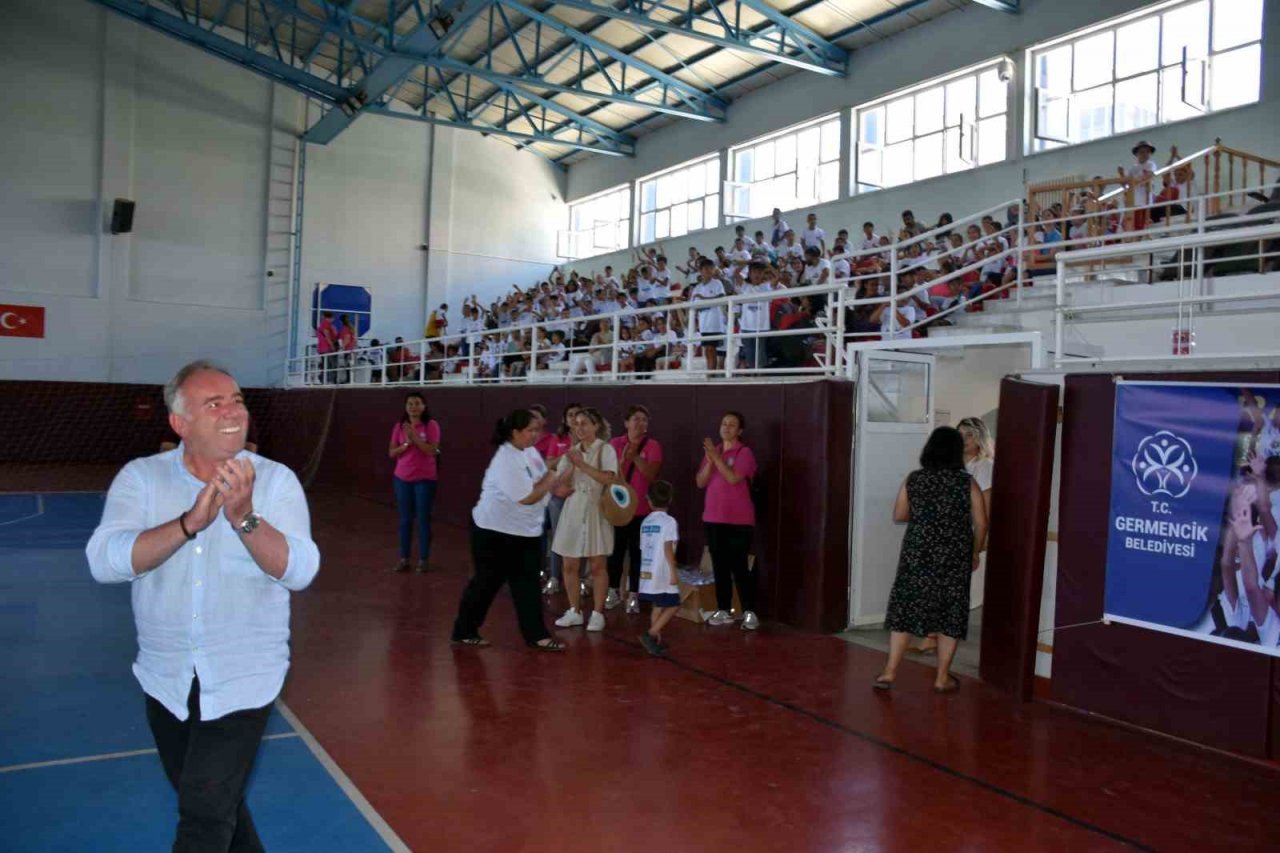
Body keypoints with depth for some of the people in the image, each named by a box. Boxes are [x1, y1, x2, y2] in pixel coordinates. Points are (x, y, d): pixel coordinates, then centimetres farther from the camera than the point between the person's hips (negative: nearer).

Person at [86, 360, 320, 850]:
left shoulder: (275, 480, -10)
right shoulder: (141, 477, -6)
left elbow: (300, 571, -20)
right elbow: (104, 562, -20)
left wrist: (244, 517, -35)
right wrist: (190, 522, -33)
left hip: (242, 681, -3)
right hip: (167, 680, 3)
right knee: (215, 802, 22)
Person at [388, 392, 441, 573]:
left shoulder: (431, 425, -7)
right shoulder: (399, 426, 4)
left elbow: (432, 450, -16)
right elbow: (391, 453, 2)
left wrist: (414, 436, -21)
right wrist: (407, 443, -14)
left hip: (424, 479, -3)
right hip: (402, 479, 3)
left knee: (423, 519, 2)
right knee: (405, 519, 8)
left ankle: (423, 560, 9)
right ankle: (404, 559, 14)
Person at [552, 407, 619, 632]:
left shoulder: (605, 449, -5)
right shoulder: (572, 451, 9)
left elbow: (609, 478, -19)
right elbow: (559, 481, 2)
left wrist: (583, 465, -21)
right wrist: (572, 465, -14)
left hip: (596, 511, -4)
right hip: (573, 510, 5)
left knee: (597, 566, 1)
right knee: (570, 565, 5)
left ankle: (597, 613, 8)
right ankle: (574, 611, 17)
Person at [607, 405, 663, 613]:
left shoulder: (653, 446, -2)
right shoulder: (615, 443, 1)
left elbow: (651, 474, -13)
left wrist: (636, 457, -25)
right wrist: (623, 459, -20)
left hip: (641, 509, -1)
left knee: (637, 551, 3)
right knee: (615, 550, 8)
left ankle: (633, 595, 9)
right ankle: (614, 591, 23)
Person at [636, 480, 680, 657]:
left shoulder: (645, 522, 11)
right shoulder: (669, 522, -7)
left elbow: (643, 548, 14)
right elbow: (668, 548, -14)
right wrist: (673, 571, -11)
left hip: (647, 573, 7)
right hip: (662, 574, -6)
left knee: (657, 606, 15)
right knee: (672, 606, 0)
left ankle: (656, 640, 14)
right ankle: (651, 634, -11)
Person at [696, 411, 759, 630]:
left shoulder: (744, 452, -6)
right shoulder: (712, 451, 12)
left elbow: (733, 478, -20)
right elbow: (701, 482, 5)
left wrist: (716, 457, -19)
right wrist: (709, 460, -9)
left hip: (738, 520, -6)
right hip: (714, 518, 6)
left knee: (739, 566, -8)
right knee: (719, 565, 8)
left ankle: (750, 613, -3)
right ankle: (724, 610, 15)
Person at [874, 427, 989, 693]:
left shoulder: (913, 479, -1)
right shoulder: (967, 483, -4)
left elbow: (898, 516, 6)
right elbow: (981, 523, -2)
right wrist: (975, 553, 12)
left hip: (917, 555, 1)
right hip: (954, 559, -1)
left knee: (905, 610, 8)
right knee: (950, 615, 10)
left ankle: (890, 672, 9)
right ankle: (942, 677, 16)